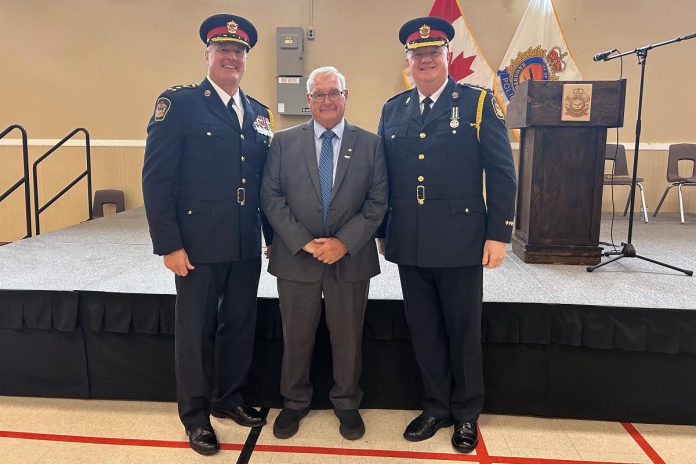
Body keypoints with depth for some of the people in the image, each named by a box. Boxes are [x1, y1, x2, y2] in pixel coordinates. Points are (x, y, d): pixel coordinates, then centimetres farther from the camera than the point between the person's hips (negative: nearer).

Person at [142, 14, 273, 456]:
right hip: (199, 245, -5)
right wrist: (169, 244, -14)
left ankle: (228, 398, 37)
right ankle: (196, 415, 27)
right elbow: (156, 179, -10)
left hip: (247, 247, 5)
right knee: (196, 330, 8)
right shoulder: (179, 103, -5)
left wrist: (273, 235, 11)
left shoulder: (258, 113, 11)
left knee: (240, 325, 16)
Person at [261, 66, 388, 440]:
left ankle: (347, 403, 33)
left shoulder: (370, 144, 2)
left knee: (348, 338, 12)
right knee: (296, 337, 13)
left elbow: (377, 202, -2)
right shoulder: (284, 142, 2)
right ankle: (294, 402, 33)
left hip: (351, 257, 0)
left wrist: (345, 242, -13)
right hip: (296, 256, 0)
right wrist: (303, 242, -12)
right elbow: (271, 197, -2)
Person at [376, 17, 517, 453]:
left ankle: (466, 414, 30)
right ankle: (436, 407, 32)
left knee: (463, 332, 10)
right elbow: (384, 175, 12)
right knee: (424, 331, 13)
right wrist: (383, 230, 12)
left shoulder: (479, 103, -1)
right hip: (409, 244, 4)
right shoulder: (393, 109, 10)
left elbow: (502, 173, -4)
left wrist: (498, 234, -9)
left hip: (460, 242, -3)